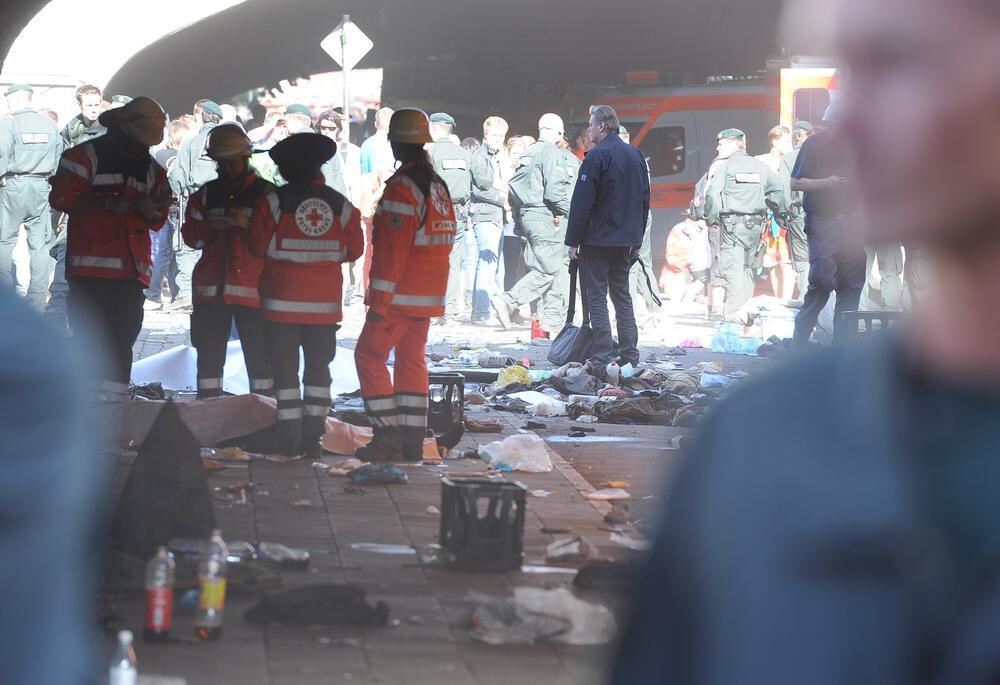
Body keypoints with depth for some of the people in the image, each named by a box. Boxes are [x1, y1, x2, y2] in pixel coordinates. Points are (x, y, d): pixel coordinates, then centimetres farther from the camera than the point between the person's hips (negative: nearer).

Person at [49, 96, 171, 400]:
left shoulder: (152, 169, 16)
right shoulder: (84, 157, -2)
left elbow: (157, 221, 17)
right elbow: (61, 198, -10)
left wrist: (151, 210, -8)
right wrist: (110, 203, -18)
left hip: (132, 270, 6)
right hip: (91, 266, -6)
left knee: (123, 338, 6)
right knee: (89, 336, -7)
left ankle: (116, 397, 10)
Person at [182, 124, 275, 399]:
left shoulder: (265, 193, 3)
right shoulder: (207, 194, 15)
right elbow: (191, 236, 12)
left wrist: (247, 224, -18)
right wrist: (211, 227, -8)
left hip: (251, 289, -4)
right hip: (211, 287, 4)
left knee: (259, 354, -5)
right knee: (209, 353, 4)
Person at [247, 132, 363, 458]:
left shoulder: (273, 201, -9)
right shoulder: (340, 205, 0)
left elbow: (258, 247, -6)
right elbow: (354, 250, 4)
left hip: (283, 300, -2)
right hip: (325, 300, 2)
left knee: (285, 366, 3)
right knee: (318, 366, 10)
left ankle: (289, 438, 0)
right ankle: (313, 437, 8)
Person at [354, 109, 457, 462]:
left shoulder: (402, 186, -16)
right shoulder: (438, 185, 12)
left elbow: (392, 249, -20)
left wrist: (379, 299, -18)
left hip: (401, 294, -8)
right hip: (429, 294, 8)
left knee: (369, 355, -1)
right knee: (412, 360, 12)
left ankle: (388, 436, -7)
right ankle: (412, 441, 10)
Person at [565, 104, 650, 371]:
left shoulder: (597, 157, -13)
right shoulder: (636, 156, 12)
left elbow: (582, 203, -15)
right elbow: (644, 199, 17)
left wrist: (573, 241, -10)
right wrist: (636, 237, 22)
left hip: (598, 239, -7)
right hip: (626, 239, 7)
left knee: (596, 298, -4)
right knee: (622, 296, 15)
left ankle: (601, 360, -9)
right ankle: (629, 357, 15)